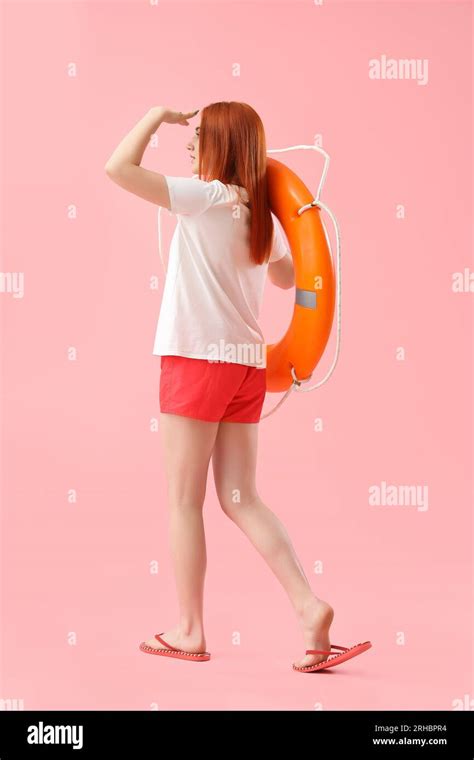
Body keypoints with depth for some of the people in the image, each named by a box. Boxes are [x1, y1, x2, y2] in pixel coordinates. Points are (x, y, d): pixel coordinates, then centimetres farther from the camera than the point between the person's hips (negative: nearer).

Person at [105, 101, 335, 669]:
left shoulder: (204, 197, -10)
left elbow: (118, 168, -17)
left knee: (184, 500, 3)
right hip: (248, 365, 7)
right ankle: (308, 605, 1)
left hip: (198, 361, -7)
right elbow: (286, 277, 28)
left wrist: (158, 115, -3)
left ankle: (189, 631, 10)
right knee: (240, 499, 11)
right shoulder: (263, 214, 11)